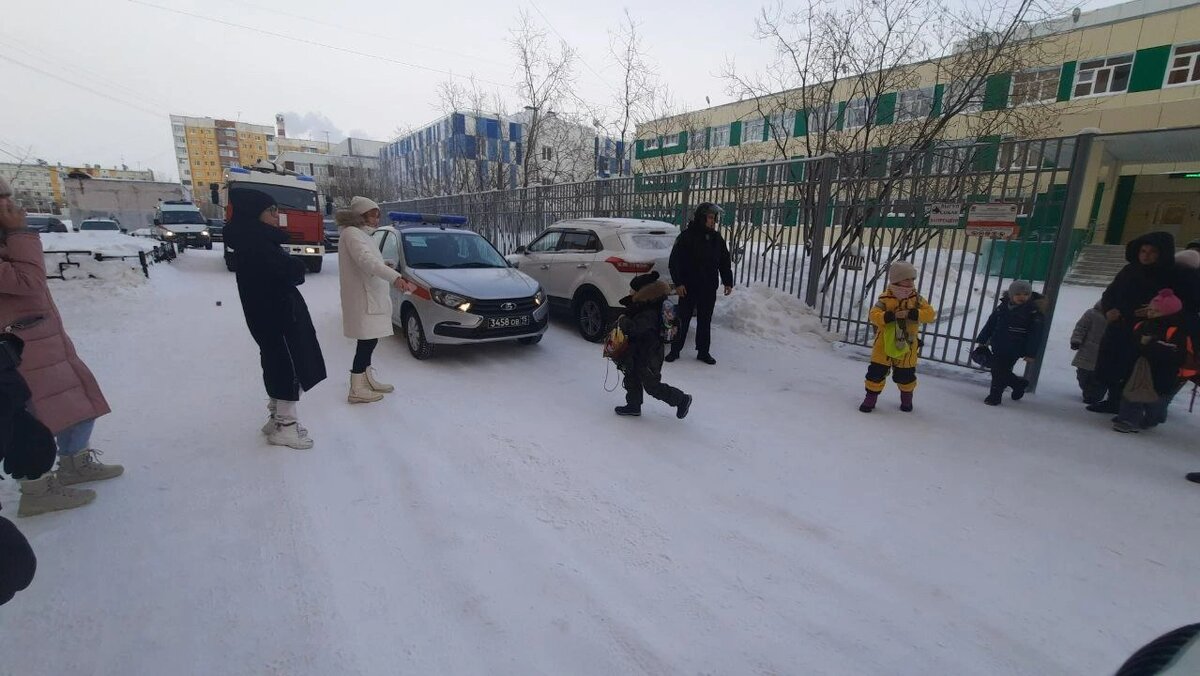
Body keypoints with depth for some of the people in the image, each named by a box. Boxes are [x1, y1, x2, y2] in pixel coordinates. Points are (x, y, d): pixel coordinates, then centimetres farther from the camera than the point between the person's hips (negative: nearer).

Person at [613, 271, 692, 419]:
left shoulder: (649, 314, -30)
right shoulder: (644, 307, 2)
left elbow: (634, 327, -41)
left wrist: (622, 320, -23)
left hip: (648, 357, -10)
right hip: (638, 353, 10)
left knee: (652, 386, 3)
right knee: (632, 379, 19)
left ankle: (681, 400, 17)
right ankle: (633, 406, 35)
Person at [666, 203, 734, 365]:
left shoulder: (717, 238, 8)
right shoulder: (687, 236, -7)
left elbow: (725, 262, 15)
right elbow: (675, 261, -9)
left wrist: (728, 282, 9)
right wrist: (678, 282, -15)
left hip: (709, 289, 4)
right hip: (688, 288, -4)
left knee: (705, 321, 10)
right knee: (682, 320, 3)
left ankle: (703, 351, 20)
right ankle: (675, 350, 15)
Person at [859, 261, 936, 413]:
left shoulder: (916, 299, -1)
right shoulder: (885, 299, -9)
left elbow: (930, 313, -10)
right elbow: (874, 315, -17)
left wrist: (911, 314, -25)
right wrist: (891, 316, -33)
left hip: (907, 346, 2)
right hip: (884, 345, -2)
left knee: (906, 375, 13)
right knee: (876, 372, 0)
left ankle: (907, 398, 38)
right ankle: (871, 398, 15)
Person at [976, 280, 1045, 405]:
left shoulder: (1035, 311, -7)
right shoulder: (1002, 307, 4)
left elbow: (1035, 334, -7)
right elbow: (990, 324, 11)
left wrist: (1030, 353, -10)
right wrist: (982, 340, 11)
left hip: (1014, 350, -5)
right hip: (997, 347, 5)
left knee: (1000, 372, -4)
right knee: (997, 370, 13)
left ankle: (995, 396, 12)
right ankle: (1019, 383, 38)